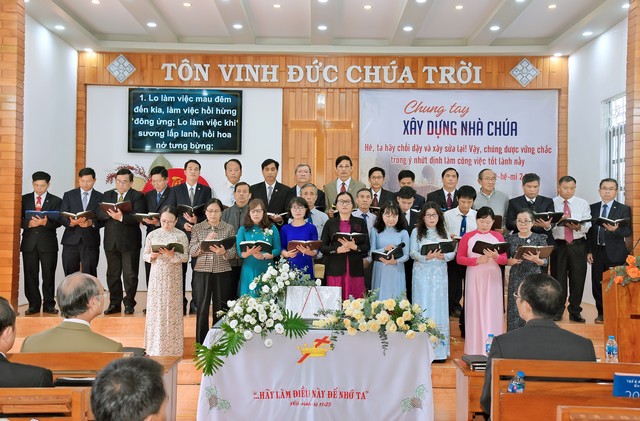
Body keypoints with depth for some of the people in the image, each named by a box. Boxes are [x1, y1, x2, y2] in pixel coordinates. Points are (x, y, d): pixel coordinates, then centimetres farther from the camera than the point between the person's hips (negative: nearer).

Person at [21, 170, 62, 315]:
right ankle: (33, 305, 11)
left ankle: (49, 305, 7)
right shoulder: (24, 199, 12)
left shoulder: (56, 201, 8)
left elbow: (58, 222, -2)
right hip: (29, 242, 2)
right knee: (30, 275, 3)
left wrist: (46, 222, -21)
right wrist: (29, 223, -13)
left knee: (49, 275, 0)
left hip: (48, 243, -1)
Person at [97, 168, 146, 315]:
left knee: (130, 274, -1)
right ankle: (114, 303, 17)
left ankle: (129, 303, 10)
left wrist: (122, 217, -26)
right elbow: (99, 214, 3)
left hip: (130, 241, -4)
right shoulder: (107, 195, 15)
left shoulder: (137, 196, 0)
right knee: (112, 274, 9)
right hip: (111, 241, 4)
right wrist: (110, 213, -16)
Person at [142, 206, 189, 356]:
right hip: (157, 276, 2)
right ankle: (155, 346, 14)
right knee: (156, 308, 4)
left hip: (173, 277, -2)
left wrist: (172, 255, -21)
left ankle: (172, 347, 11)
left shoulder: (181, 235, -2)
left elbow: (185, 257, -5)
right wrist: (151, 256, -13)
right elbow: (144, 255, 8)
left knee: (172, 308, 1)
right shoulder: (152, 235, 4)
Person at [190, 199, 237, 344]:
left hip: (223, 272, 0)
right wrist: (205, 242, -15)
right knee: (202, 308, 4)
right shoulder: (197, 228, 5)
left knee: (221, 308, 5)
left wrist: (223, 252, -21)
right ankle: (201, 343, 15)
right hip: (202, 272, 0)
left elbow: (234, 253, -1)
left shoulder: (229, 228, 5)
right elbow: (192, 251, -1)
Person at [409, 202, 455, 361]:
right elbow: (412, 252, -5)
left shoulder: (444, 232, 12)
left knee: (439, 307, 2)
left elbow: (452, 253, 5)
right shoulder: (416, 232, 5)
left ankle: (439, 348, 8)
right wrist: (426, 257, -23)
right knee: (423, 307, -4)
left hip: (439, 275, 2)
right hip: (422, 274, -2)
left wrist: (442, 256, -16)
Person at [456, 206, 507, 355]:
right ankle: (474, 350, 7)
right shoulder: (467, 237, 2)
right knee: (475, 311, 1)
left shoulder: (498, 236, 6)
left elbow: (504, 260, 4)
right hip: (474, 277, -1)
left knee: (492, 311, 0)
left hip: (493, 277, 1)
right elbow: (459, 259, -1)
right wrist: (477, 260, -14)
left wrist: (495, 256, -18)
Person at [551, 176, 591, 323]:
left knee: (578, 278, 4)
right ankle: (557, 310, 16)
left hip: (578, 245, 2)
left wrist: (579, 227, -22)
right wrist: (557, 221, -27)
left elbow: (587, 224, -1)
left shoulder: (583, 204, 10)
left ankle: (575, 312, 16)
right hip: (558, 245, -2)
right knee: (558, 278, 3)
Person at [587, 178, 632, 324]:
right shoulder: (593, 208, 10)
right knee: (597, 284, 5)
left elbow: (628, 231, -7)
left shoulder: (623, 209, 1)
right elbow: (589, 230, 9)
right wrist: (589, 251, 3)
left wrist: (615, 230, -27)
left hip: (615, 253, -3)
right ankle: (601, 314, 17)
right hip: (597, 252, 3)